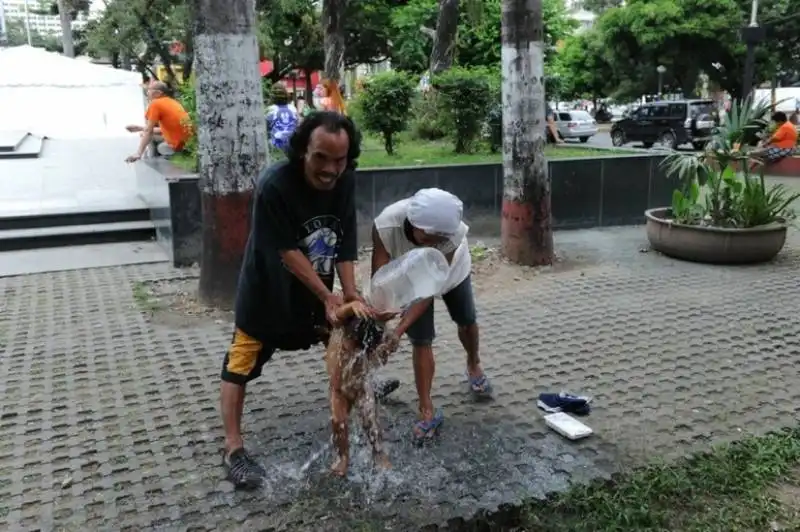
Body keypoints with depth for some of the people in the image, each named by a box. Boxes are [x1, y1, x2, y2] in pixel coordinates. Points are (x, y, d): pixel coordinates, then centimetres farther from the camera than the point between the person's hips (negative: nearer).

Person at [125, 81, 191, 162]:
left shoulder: (155, 104, -9)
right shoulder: (173, 102, 14)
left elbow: (148, 131, -12)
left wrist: (138, 154, -12)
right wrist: (141, 128, 24)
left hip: (178, 145, -8)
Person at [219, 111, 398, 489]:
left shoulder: (345, 182, -14)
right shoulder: (274, 186, -31)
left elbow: (344, 242, -8)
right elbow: (287, 252, -26)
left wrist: (349, 292, -15)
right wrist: (327, 296, -23)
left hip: (315, 287, 6)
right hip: (267, 289, -6)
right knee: (242, 362, -4)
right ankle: (233, 448, 6)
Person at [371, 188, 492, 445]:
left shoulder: (453, 233, -43)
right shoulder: (385, 225, -44)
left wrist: (399, 330, -47)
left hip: (452, 271, 1)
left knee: (467, 321, 18)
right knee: (421, 340, -5)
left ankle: (474, 366, 51)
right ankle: (427, 410, 7)